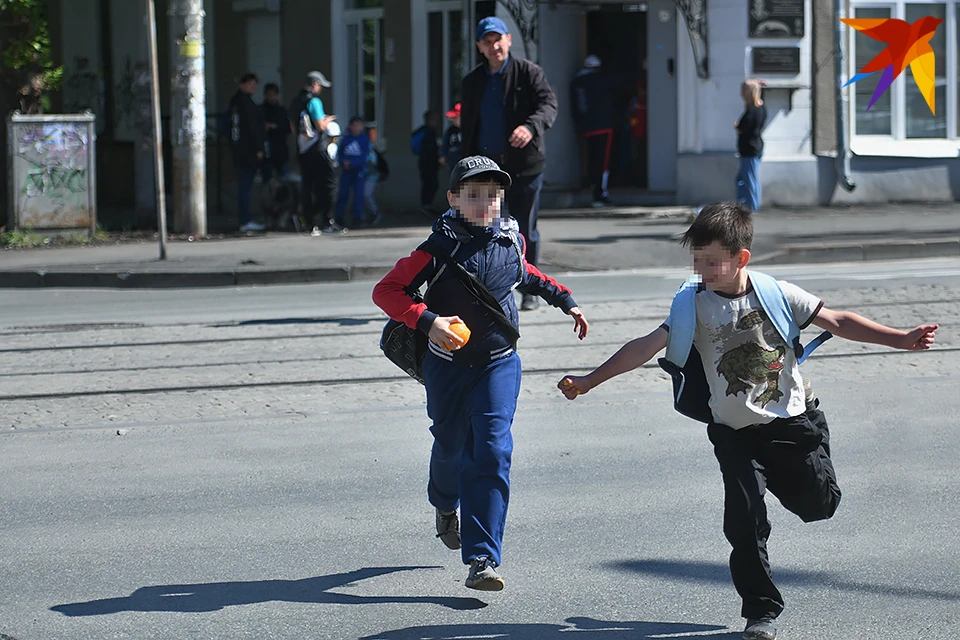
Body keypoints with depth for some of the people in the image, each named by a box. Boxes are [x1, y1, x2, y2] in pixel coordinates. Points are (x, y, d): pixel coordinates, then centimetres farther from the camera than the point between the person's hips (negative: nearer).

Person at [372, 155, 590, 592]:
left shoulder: (511, 239, -3)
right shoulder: (441, 248, -15)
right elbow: (385, 291, -17)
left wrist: (563, 299, 21)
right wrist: (428, 321, -30)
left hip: (499, 363, 1)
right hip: (448, 363, -1)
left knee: (492, 453, -14)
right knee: (450, 445, 18)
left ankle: (482, 560, -17)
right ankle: (445, 506, 55)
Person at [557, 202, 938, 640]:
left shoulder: (776, 294, -6)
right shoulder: (696, 307, -7)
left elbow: (838, 323, -1)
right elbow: (647, 346, -13)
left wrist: (901, 339, -7)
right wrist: (588, 382, -22)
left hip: (791, 422, 1)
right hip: (735, 434, -1)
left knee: (819, 503, 3)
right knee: (745, 522, -9)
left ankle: (774, 476, 36)